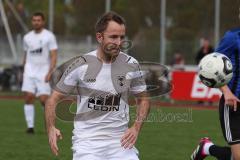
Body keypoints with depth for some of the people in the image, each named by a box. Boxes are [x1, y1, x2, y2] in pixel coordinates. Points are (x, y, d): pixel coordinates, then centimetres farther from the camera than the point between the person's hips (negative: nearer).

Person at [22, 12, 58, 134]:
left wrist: (49, 73, -17)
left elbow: (53, 57, -7)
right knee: (28, 97, -9)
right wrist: (24, 72, 18)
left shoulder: (49, 36, -3)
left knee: (44, 100, -8)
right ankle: (30, 126, -6)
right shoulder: (27, 37, 12)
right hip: (29, 72, 4)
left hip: (43, 73, -4)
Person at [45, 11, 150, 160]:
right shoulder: (80, 65, -7)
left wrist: (136, 127, -1)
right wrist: (51, 128, -19)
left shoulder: (131, 65, 1)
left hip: (120, 140, 2)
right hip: (86, 140, -2)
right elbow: (53, 99, -1)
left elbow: (143, 99, 16)